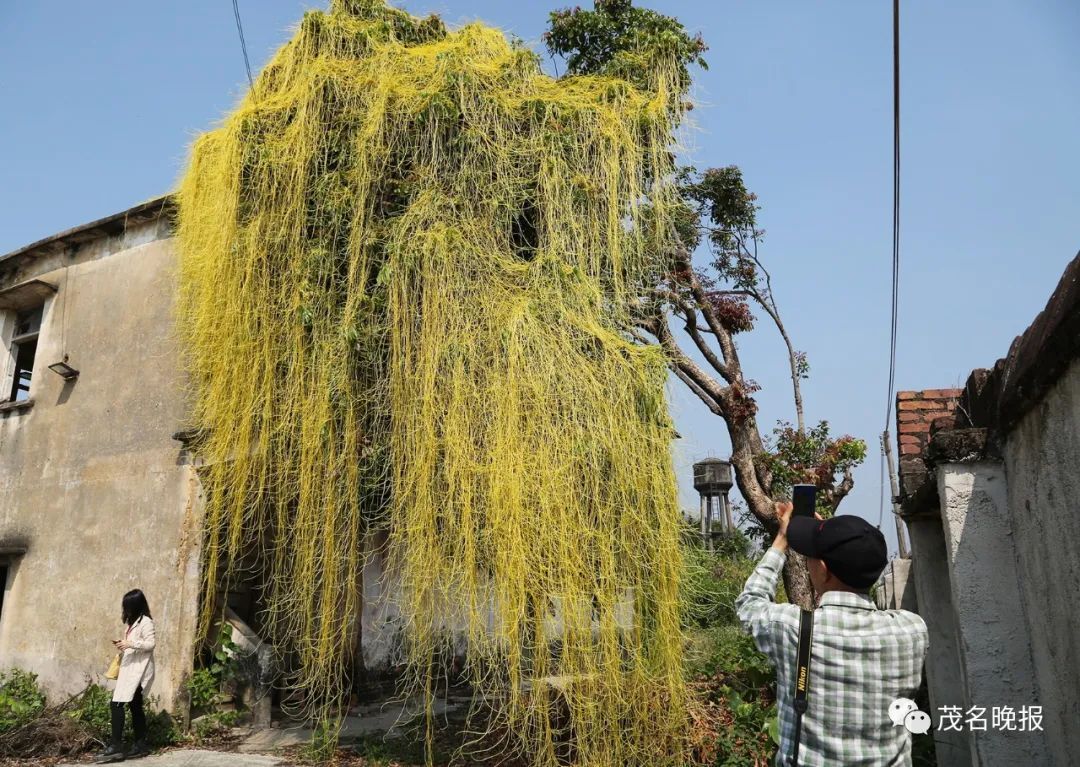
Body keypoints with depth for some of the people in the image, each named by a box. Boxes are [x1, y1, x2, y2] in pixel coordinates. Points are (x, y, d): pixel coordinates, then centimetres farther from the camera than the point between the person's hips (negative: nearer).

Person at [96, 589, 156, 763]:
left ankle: (116, 747, -15)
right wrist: (123, 644, 7)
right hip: (130, 669, 10)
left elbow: (150, 644, -17)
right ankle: (140, 744, 17)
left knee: (116, 704, -16)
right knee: (135, 706, 12)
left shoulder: (146, 621, -12)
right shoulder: (133, 622, 18)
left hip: (139, 670, -10)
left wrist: (131, 644, -26)